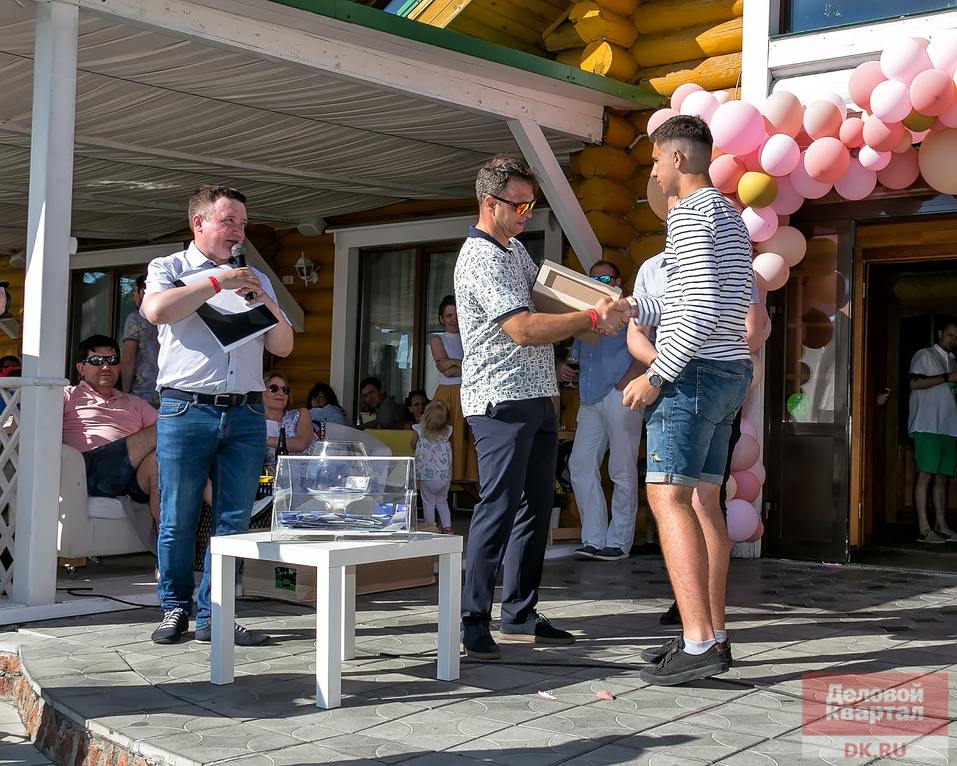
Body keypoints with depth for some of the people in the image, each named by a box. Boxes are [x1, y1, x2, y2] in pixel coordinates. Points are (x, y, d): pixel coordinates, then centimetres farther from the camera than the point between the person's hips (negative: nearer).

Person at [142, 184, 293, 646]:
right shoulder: (169, 268, 9)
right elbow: (156, 310, -14)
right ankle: (175, 608, 16)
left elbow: (283, 347, 16)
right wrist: (217, 281, -9)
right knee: (178, 520, 0)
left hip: (246, 416, 4)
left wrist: (268, 304, -1)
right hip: (186, 411, -3)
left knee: (233, 521, 1)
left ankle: (212, 615, 8)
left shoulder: (255, 280, 20)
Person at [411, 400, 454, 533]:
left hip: (427, 474, -2)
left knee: (428, 503, 10)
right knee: (442, 501, 20)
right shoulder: (447, 431, -8)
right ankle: (447, 527, 15)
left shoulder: (419, 429, -13)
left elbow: (413, 445, 4)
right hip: (445, 475, 3)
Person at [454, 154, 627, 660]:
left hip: (537, 397, 10)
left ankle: (520, 613, 18)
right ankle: (473, 623, -7)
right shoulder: (481, 259, -14)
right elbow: (523, 329, -24)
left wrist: (595, 302, 14)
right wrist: (592, 319, -24)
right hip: (501, 400, -10)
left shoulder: (515, 249, 16)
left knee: (535, 507, 11)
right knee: (498, 508, -11)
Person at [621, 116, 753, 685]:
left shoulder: (689, 213, -10)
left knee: (668, 496, -12)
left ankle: (698, 643, -17)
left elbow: (700, 307, -20)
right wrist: (631, 307, 25)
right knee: (703, 499, 9)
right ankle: (715, 636, 10)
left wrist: (655, 375, -18)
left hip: (695, 371, -10)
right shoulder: (731, 217, 21)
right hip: (730, 371, 10)